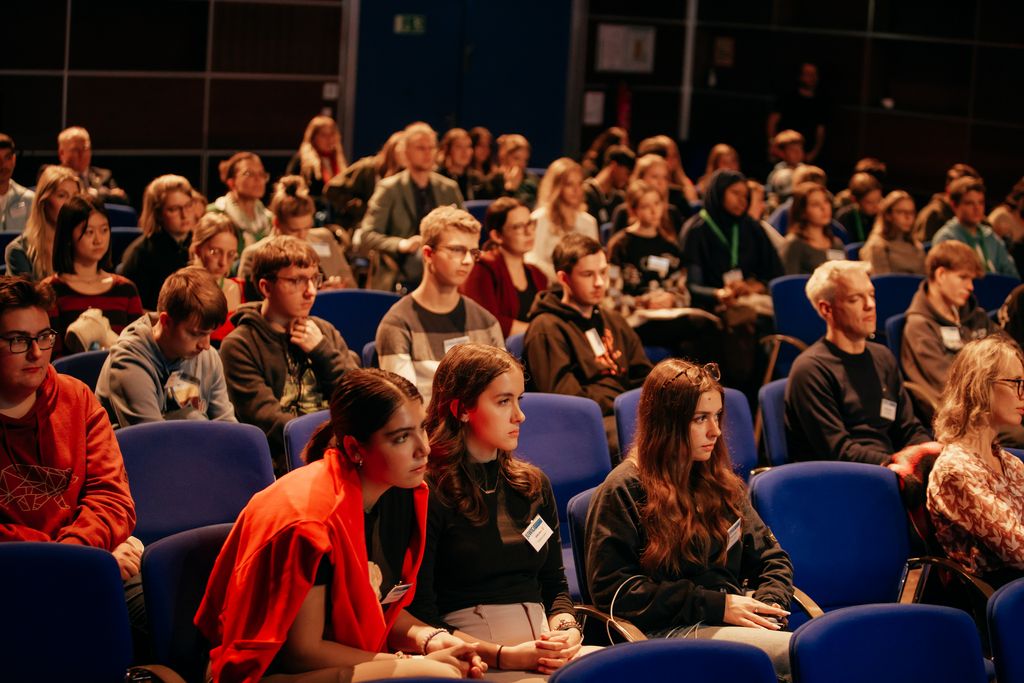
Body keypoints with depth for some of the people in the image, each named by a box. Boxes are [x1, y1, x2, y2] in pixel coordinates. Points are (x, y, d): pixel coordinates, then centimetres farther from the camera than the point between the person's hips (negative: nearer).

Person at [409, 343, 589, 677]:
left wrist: (566, 630, -2)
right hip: (473, 659, -6)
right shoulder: (428, 493, -4)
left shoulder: (533, 483, 17)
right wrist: (503, 655, -17)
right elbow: (419, 613, -8)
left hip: (541, 647, 6)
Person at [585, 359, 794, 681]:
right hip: (667, 631, -6)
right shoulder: (623, 491, 2)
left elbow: (771, 557, 24)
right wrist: (717, 605, -10)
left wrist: (766, 609, 0)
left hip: (733, 622, 6)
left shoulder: (720, 482, 22)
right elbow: (613, 589, -6)